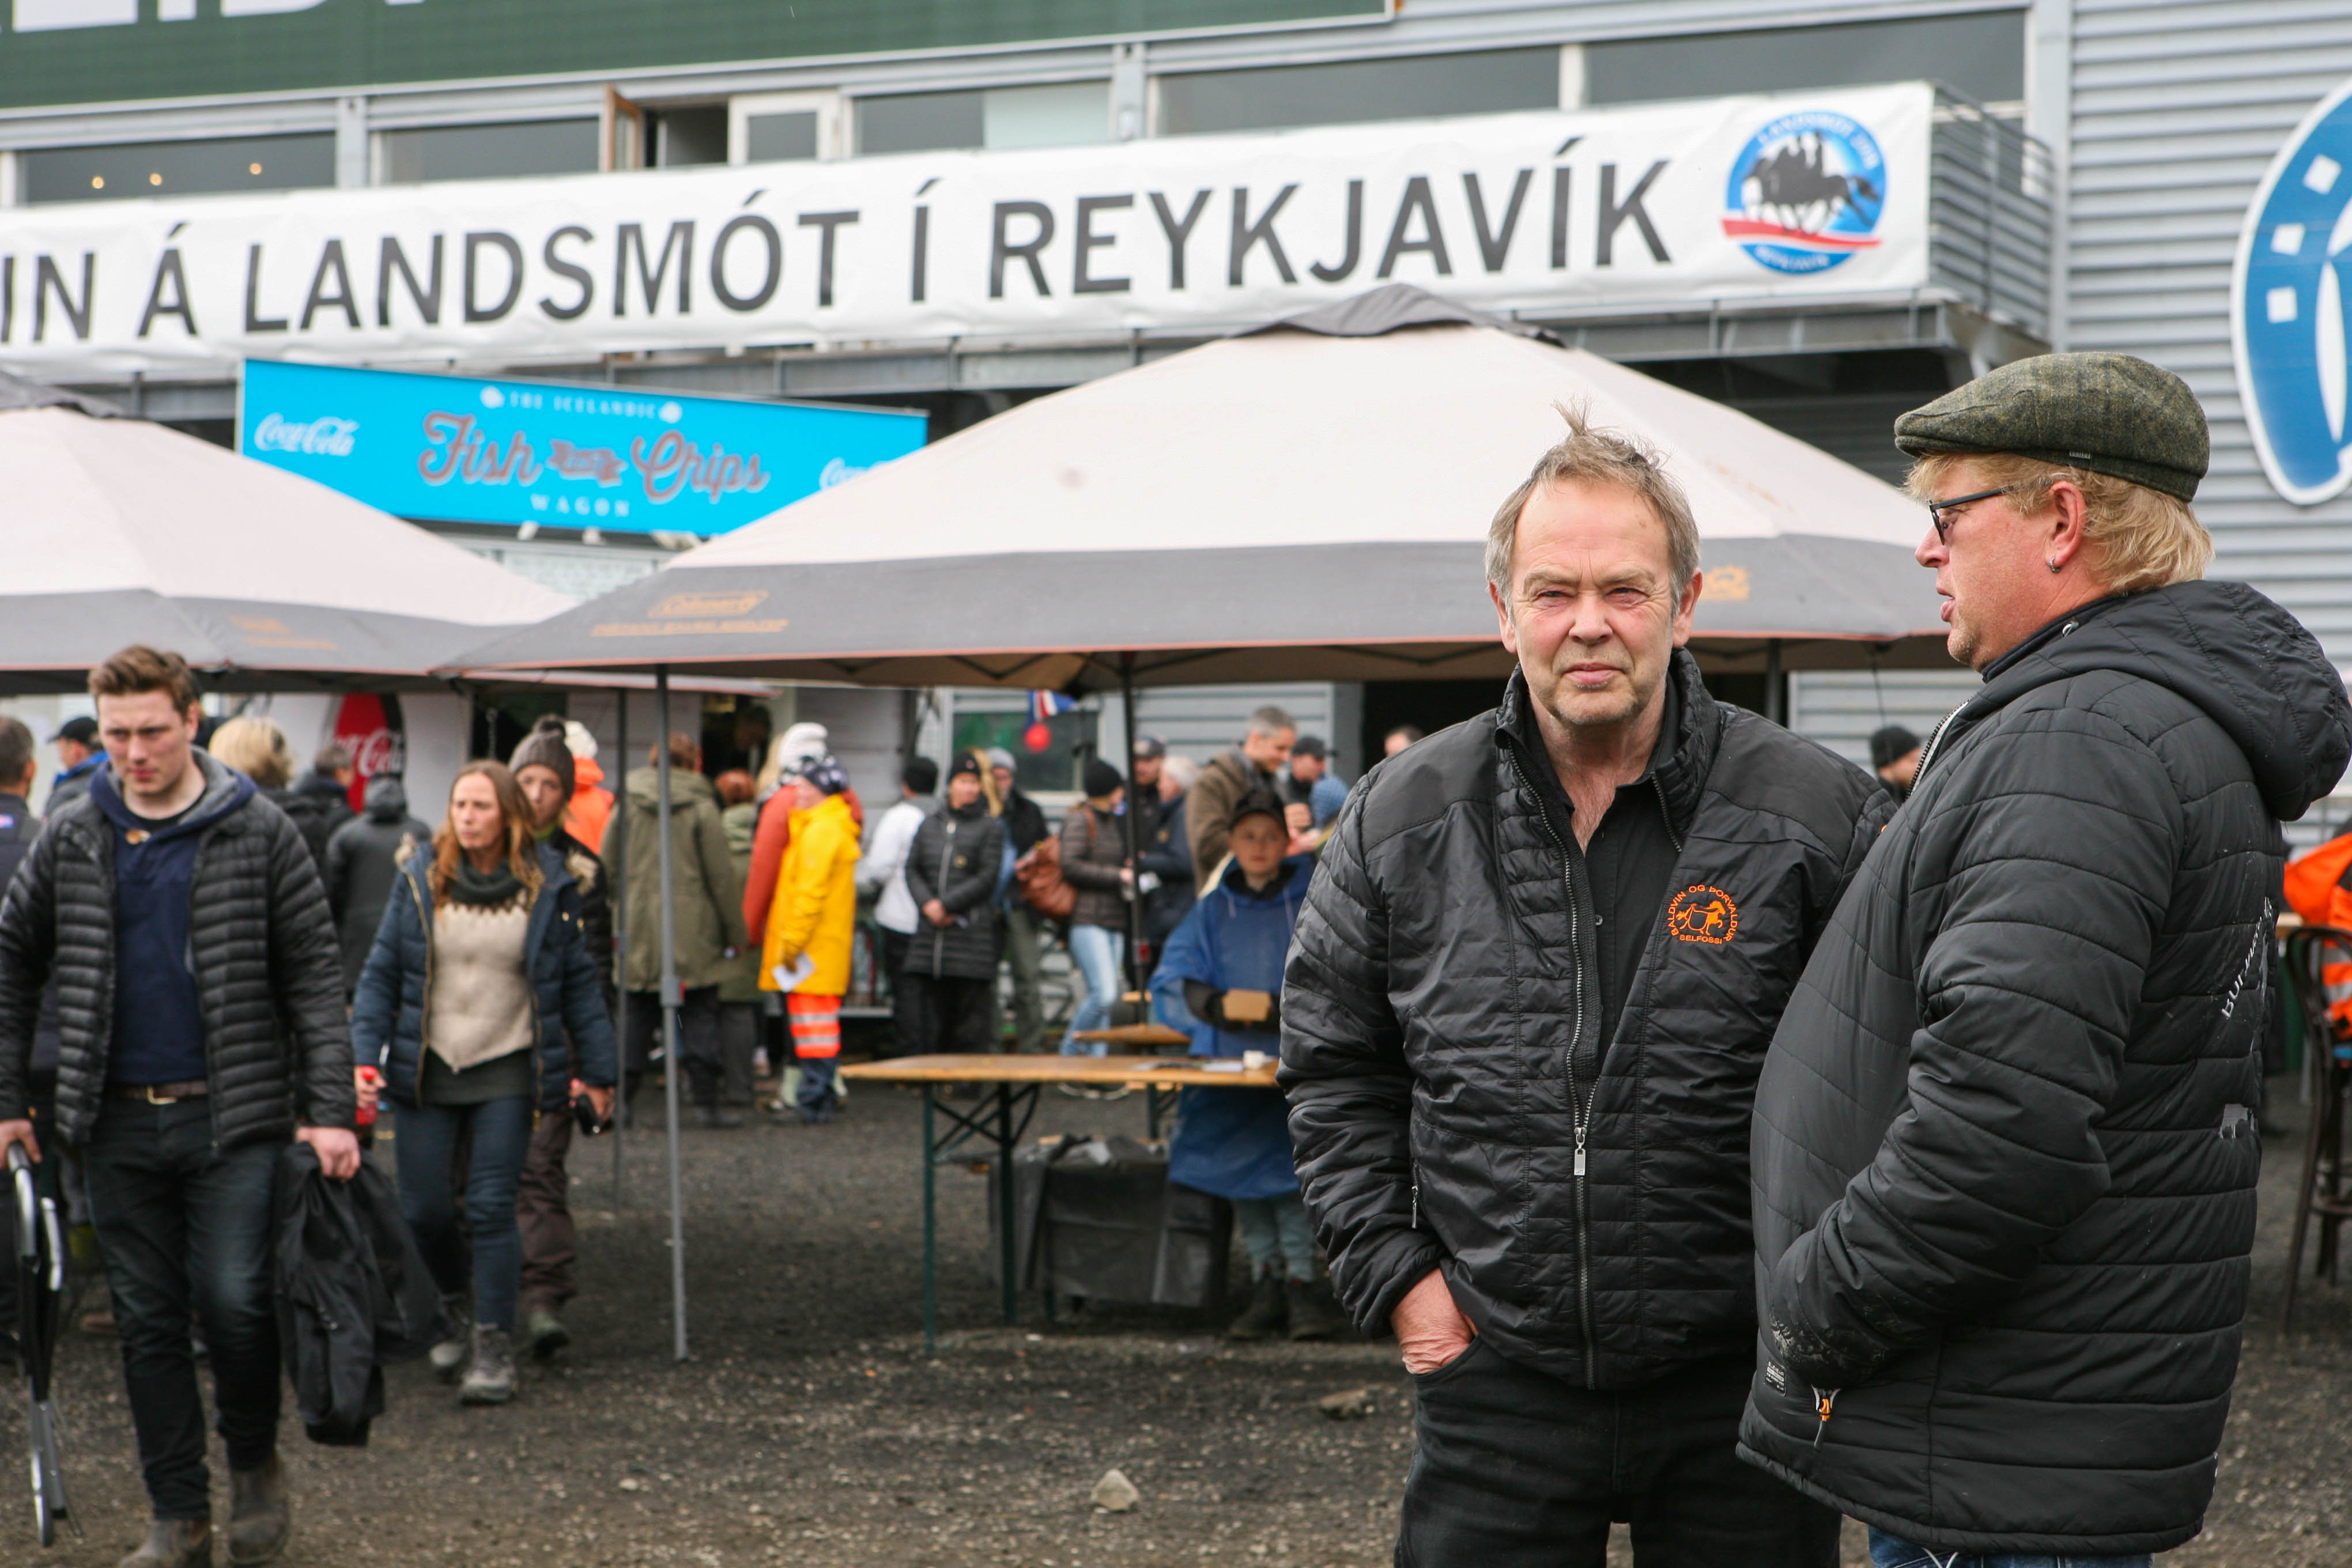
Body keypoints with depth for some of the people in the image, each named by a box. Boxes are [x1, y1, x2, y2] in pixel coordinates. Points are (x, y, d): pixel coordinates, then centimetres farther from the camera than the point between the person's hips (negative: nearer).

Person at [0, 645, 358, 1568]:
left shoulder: (258, 833, -2)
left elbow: (315, 974, -2)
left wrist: (330, 1110, -9)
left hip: (233, 1115, -3)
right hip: (117, 1120, 3)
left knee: (233, 1301, -9)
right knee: (148, 1321, 6)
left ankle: (255, 1461, 18)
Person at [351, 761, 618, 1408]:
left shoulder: (548, 887, -1)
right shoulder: (421, 881, 1)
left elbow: (578, 983, 6)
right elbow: (382, 973, 4)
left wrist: (598, 1070, 5)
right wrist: (364, 1057, -6)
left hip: (507, 1069, -2)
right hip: (427, 1066, 2)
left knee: (492, 1208, -9)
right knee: (424, 1209, 3)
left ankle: (494, 1346, -1)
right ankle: (459, 1313, 30)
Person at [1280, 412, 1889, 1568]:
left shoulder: (1818, 814, -5)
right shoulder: (1399, 822, 2)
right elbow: (1331, 1067, 11)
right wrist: (1394, 1275, 3)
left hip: (1741, 1385, -1)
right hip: (1494, 1381, 2)